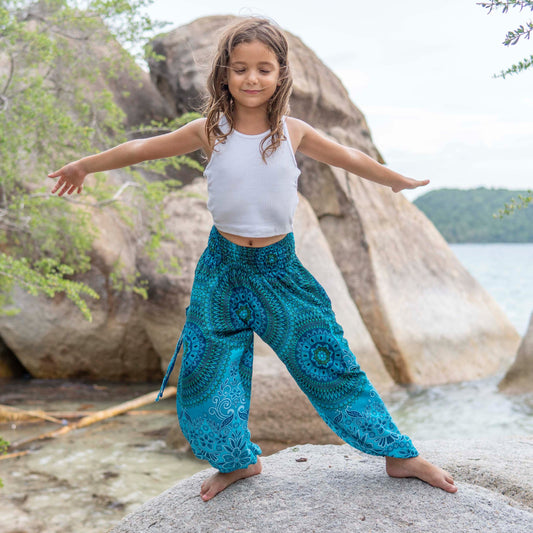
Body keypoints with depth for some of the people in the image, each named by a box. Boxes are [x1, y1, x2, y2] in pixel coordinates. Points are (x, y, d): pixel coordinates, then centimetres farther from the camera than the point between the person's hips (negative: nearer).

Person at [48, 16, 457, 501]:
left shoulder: (293, 131, -4)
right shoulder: (209, 131, -6)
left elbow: (349, 158, 13)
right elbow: (142, 149, 7)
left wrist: (399, 180, 28)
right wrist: (84, 166, 19)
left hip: (279, 266, 0)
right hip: (224, 266, 1)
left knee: (331, 365, 2)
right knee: (205, 379, 5)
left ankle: (399, 454, 18)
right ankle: (237, 461, 31)